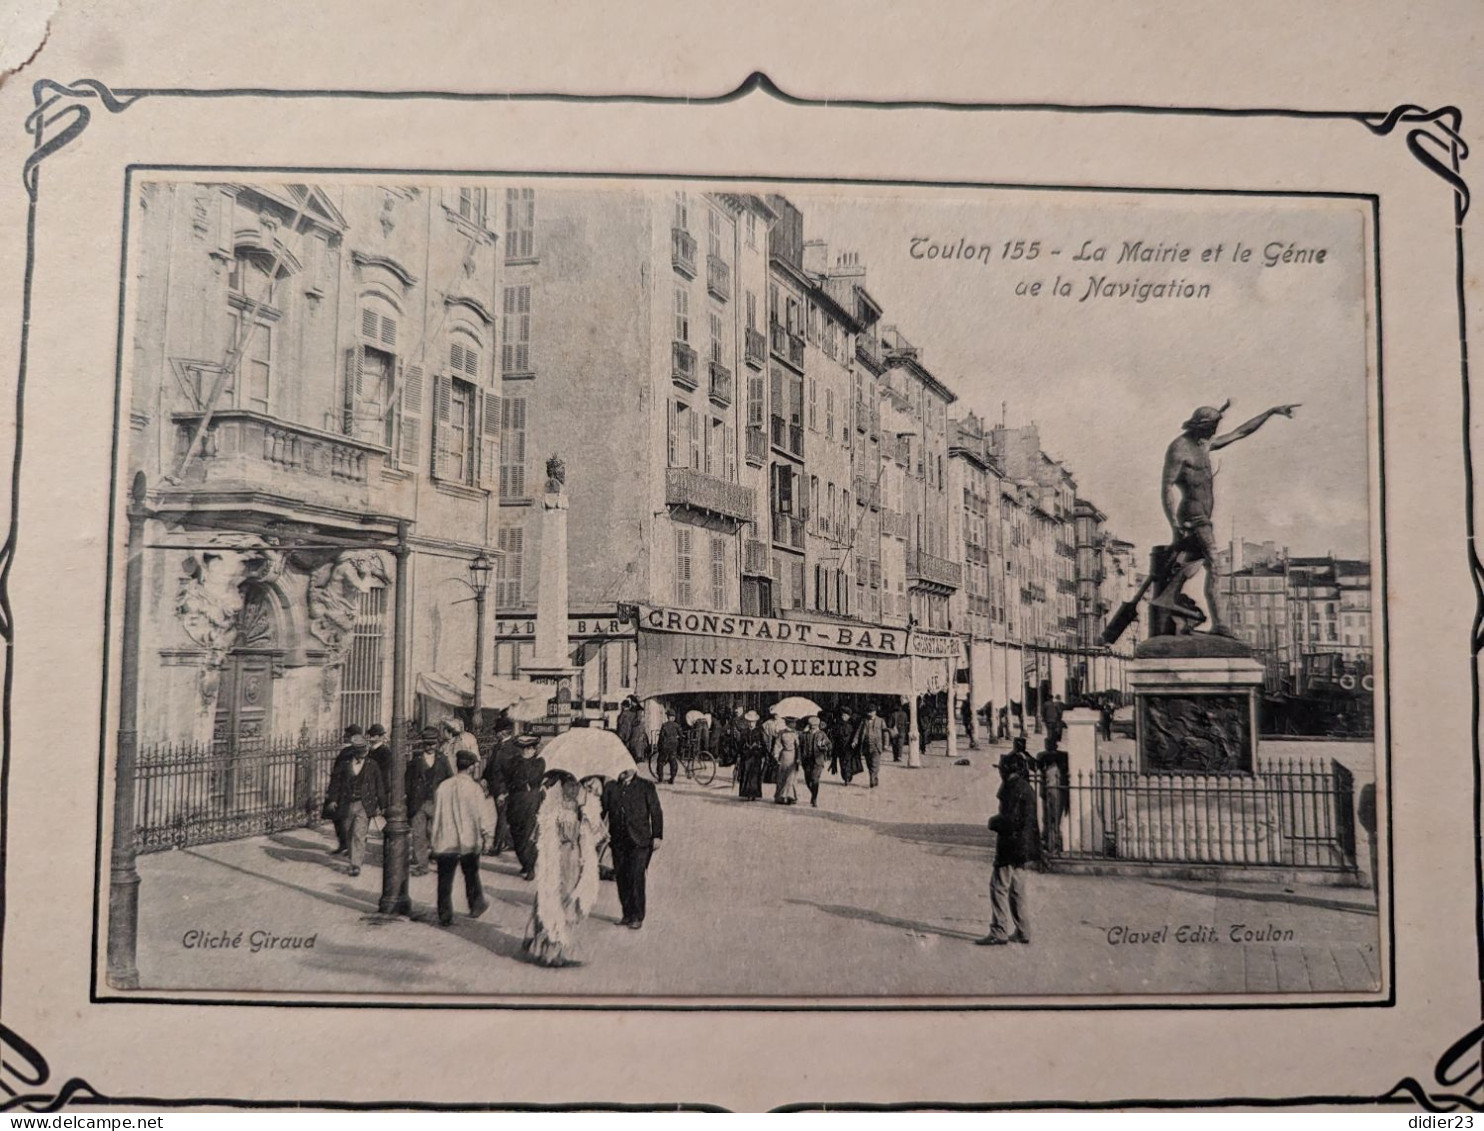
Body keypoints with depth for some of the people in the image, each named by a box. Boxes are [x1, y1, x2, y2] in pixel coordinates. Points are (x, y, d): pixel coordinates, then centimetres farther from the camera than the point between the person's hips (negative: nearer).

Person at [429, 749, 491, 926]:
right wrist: (483, 832, 6)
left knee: (445, 880, 8)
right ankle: (476, 906, 30)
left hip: (444, 842, 2)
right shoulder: (474, 788, -11)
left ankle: (445, 915, 9)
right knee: (471, 876, 17)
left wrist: (436, 840, 15)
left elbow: (435, 814, 5)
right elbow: (478, 817, -12)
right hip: (468, 842, -2)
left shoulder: (443, 786, 0)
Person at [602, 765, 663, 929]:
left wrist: (657, 836, -2)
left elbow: (656, 812, 3)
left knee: (636, 877, -9)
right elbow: (602, 809, 10)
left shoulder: (646, 787, 3)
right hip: (618, 841, 4)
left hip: (639, 842, -3)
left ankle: (637, 917, 0)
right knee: (621, 878, 6)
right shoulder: (610, 787, 10)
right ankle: (627, 914, 18)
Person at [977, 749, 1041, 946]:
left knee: (999, 887, -6)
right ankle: (1022, 932, 19)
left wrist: (993, 821, -5)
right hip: (1023, 846, 10)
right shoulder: (1026, 787, 14)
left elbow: (1009, 819, -21)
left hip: (1012, 845, -10)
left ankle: (999, 932, -6)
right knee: (1017, 889, 15)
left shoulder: (1014, 787, -16)